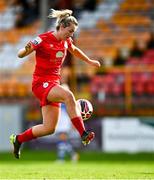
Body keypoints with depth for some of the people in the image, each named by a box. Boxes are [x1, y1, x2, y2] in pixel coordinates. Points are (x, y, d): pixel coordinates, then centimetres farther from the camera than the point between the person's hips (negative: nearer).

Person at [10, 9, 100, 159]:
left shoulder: (66, 41, 6)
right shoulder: (43, 39, -14)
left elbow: (74, 50, 30)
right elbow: (20, 55, -11)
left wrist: (89, 61, 39)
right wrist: (26, 49, -33)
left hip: (54, 84, 8)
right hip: (41, 83, -8)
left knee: (49, 128, 3)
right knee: (68, 96, -35)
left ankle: (18, 139, 24)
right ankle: (83, 134, -39)